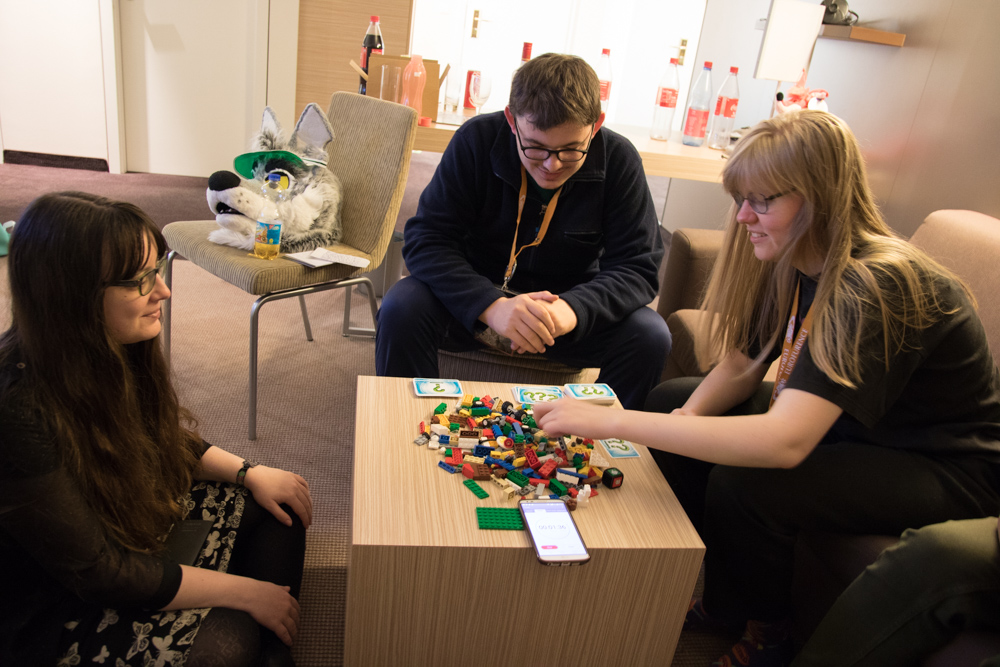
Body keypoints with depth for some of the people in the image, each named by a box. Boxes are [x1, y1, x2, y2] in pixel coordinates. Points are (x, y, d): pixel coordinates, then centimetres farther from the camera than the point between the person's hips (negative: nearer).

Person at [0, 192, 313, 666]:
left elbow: (165, 440, 9)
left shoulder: (109, 350, -10)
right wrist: (247, 592, -21)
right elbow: (98, 574, -27)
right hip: (49, 617, -8)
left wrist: (249, 473, -5)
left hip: (135, 521, 9)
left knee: (277, 507, 2)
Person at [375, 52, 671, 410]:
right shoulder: (477, 140, -14)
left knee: (650, 335, -23)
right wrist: (492, 306, -36)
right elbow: (425, 240, -18)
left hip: (570, 305, 1)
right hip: (476, 302, 0)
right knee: (401, 308, -28)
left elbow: (638, 268, -14)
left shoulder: (618, 161, -12)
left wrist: (574, 308, -36)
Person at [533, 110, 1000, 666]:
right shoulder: (791, 263, -6)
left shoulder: (875, 286, -33)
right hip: (845, 423, 8)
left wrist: (612, 421, -44)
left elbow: (784, 443, -43)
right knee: (668, 401, 0)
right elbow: (739, 368, 0)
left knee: (746, 484, -32)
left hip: (948, 467, -8)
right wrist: (687, 416, -23)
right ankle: (711, 585, 16)